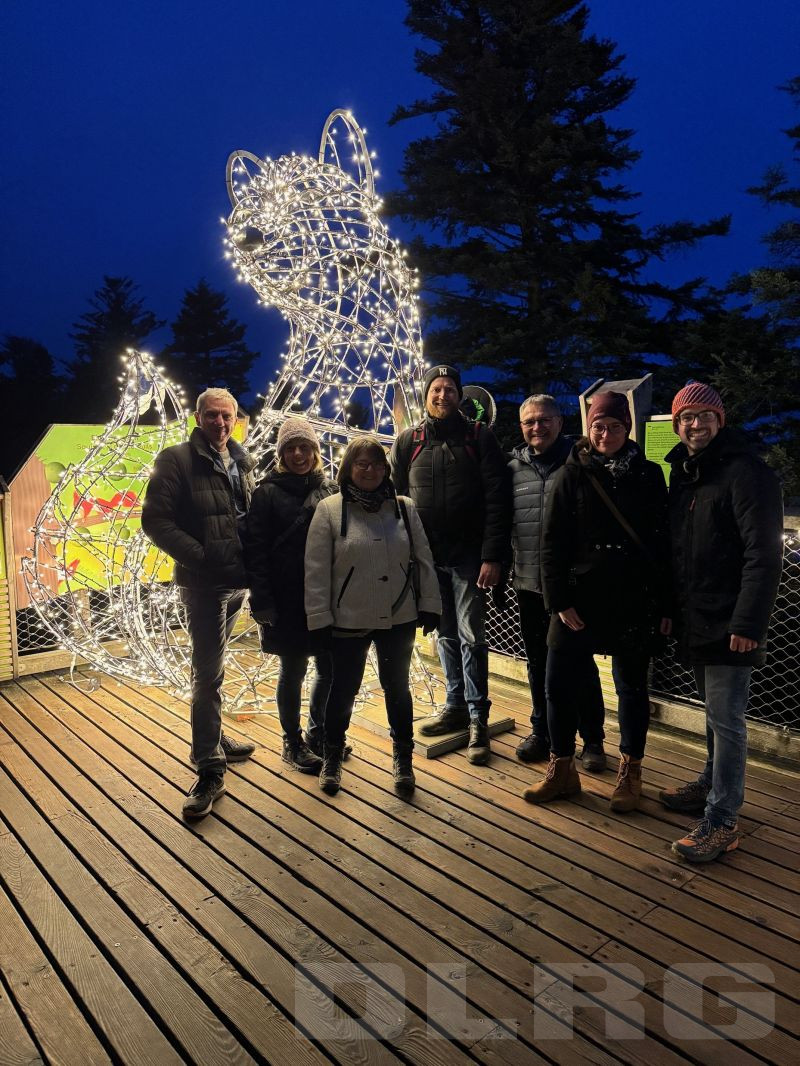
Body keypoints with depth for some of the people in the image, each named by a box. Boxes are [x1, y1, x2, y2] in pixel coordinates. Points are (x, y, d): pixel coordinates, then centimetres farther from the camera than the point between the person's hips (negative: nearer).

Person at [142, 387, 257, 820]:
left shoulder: (242, 462, 10)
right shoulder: (176, 460, -8)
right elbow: (155, 520, -13)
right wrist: (201, 556, -20)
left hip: (239, 579, 6)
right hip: (204, 582, -6)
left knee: (212, 667, 20)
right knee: (208, 673, -5)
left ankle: (213, 740, 35)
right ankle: (209, 770, 4)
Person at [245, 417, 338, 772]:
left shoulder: (330, 490, 7)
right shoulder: (267, 493, -3)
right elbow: (256, 550, -7)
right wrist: (262, 602, -13)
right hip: (289, 600, -3)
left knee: (330, 668, 10)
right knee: (293, 671, 7)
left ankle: (318, 734, 32)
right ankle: (292, 743, 26)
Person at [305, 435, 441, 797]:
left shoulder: (404, 508, 2)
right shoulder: (329, 510, -6)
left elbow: (423, 560, 5)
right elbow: (316, 569, -7)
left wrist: (429, 604, 2)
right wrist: (319, 617, -9)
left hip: (399, 618, 2)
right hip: (348, 620, -2)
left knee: (397, 687, 15)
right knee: (344, 689, 12)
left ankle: (402, 759, 32)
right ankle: (332, 757, 33)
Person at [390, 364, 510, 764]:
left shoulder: (479, 438, 0)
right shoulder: (407, 442, 8)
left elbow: (497, 500, -6)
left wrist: (492, 556, -14)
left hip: (468, 556, -3)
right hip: (427, 557, 3)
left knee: (471, 637, -2)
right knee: (445, 635, 13)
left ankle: (478, 719, 6)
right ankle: (455, 706, 25)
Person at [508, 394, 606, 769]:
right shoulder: (513, 468, 7)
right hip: (529, 584, 4)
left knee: (580, 665, 6)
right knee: (538, 662, 16)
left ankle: (592, 741, 21)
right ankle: (541, 732, 32)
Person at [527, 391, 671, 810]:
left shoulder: (649, 476, 1)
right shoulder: (573, 475, 0)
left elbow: (664, 543, 3)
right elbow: (552, 542, -3)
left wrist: (665, 605, -1)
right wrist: (559, 600, -9)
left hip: (635, 604, 0)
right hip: (579, 601, 0)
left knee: (632, 688, 12)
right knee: (560, 686, 4)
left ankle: (630, 774, 29)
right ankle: (562, 770, 23)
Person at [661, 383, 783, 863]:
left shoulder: (747, 473, -13)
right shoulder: (682, 475, 13)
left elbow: (764, 555, -19)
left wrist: (748, 623, -22)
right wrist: (670, 607, 12)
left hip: (728, 625, -8)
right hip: (695, 621, 8)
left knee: (726, 719, -3)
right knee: (715, 712, 20)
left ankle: (722, 821, 6)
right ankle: (713, 786, 36)